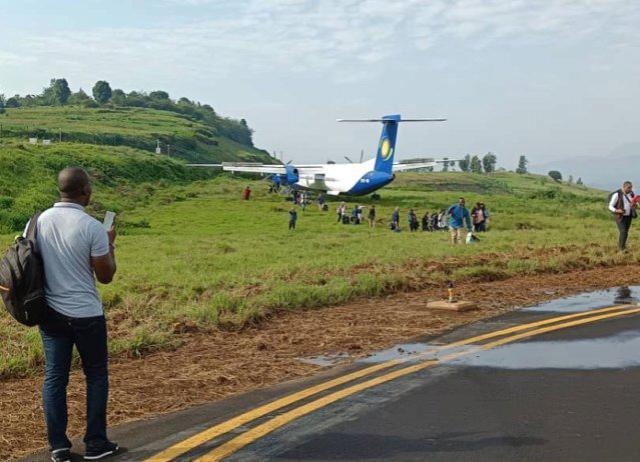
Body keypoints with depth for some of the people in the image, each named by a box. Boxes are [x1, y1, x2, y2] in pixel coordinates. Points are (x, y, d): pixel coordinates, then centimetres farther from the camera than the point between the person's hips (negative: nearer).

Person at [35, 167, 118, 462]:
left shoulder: (39, 221, -1)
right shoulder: (92, 227, -17)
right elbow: (106, 276, -9)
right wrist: (110, 244, 5)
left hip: (50, 313, 4)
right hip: (86, 315, -4)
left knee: (54, 377, 10)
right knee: (96, 375, 11)